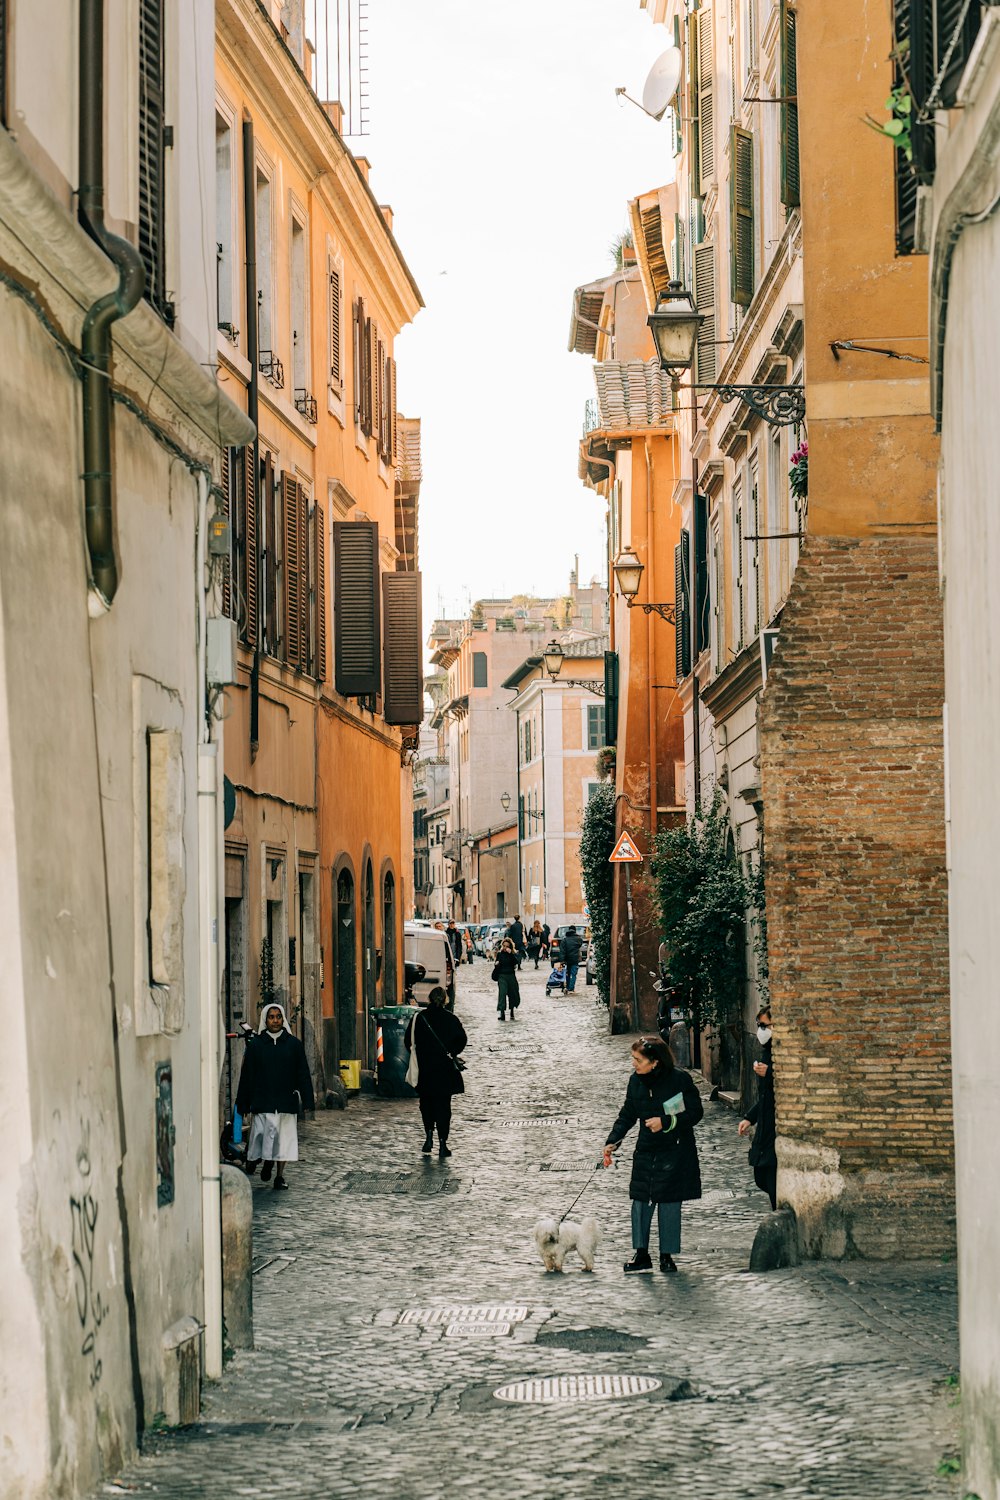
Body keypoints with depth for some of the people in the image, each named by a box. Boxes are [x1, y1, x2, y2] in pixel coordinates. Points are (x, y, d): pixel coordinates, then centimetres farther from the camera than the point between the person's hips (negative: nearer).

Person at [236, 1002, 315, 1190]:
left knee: (284, 1138, 3)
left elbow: (303, 1074, 6)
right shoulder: (255, 1045, 4)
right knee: (264, 1133, -11)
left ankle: (280, 1175, 11)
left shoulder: (294, 1044, 6)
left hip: (287, 1101, 1)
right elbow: (247, 1076, 5)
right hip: (263, 1102, -1)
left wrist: (307, 1101, 0)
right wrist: (244, 1104, 1)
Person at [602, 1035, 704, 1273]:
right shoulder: (636, 1081, 2)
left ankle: (667, 1255, 12)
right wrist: (612, 1142, -3)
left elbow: (695, 1112, -9)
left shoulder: (679, 1079, -13)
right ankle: (641, 1254, 8)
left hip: (674, 1152, -4)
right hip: (646, 1151, 4)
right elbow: (627, 1115, 9)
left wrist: (666, 1123, -20)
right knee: (640, 1201, 0)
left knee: (669, 1203, 0)